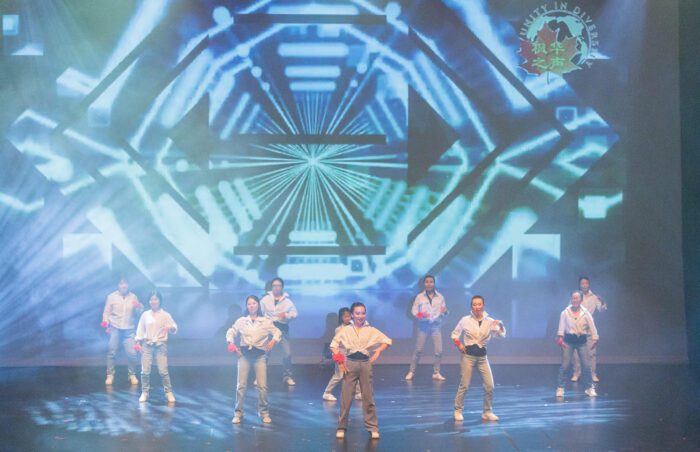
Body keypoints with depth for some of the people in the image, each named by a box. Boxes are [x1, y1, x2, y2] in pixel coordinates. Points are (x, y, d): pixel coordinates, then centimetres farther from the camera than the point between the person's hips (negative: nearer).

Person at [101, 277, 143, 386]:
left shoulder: (133, 297, 6)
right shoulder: (111, 297, 1)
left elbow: (138, 313, 10)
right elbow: (106, 312, 1)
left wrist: (139, 307, -10)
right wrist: (105, 323, -12)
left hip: (129, 330, 1)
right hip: (115, 328, -1)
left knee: (131, 353, -4)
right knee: (111, 352, 1)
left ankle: (132, 375, 13)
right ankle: (110, 375, 12)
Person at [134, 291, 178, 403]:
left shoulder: (165, 315, -1)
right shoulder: (145, 314, 5)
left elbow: (174, 329, -3)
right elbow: (140, 329, 9)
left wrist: (170, 328, -26)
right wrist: (138, 343, 2)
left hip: (161, 345, -2)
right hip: (147, 344, 2)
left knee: (163, 370, -6)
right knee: (145, 370, 0)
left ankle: (169, 393, 5)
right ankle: (144, 392, 13)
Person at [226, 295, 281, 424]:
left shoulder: (265, 321, 2)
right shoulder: (241, 321, 4)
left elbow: (277, 332, 7)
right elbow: (230, 332, 11)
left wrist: (273, 340, -12)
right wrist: (231, 343, -6)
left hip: (260, 355, 0)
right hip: (244, 354, 1)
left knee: (262, 386, -1)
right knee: (241, 385, -1)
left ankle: (264, 413, 13)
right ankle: (238, 413, 9)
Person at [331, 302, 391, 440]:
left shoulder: (371, 330, 2)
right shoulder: (345, 330, 0)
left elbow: (387, 341, 5)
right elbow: (334, 344, 2)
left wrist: (378, 351, -11)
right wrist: (340, 362, -7)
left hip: (365, 363, 1)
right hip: (350, 363, 0)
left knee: (368, 397, 5)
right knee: (345, 397, 2)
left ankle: (372, 427, 13)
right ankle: (341, 427, 12)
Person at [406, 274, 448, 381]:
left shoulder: (440, 297, 4)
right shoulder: (419, 297, 0)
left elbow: (443, 311, 7)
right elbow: (413, 310, -1)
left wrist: (445, 311, -16)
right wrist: (420, 315, -20)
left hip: (436, 326, 1)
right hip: (423, 326, -1)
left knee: (439, 351, -3)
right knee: (418, 350, 0)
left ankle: (436, 373, 8)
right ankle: (411, 372, 9)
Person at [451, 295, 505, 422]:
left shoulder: (490, 321, -1)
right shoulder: (465, 320, -4)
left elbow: (502, 335, -9)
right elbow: (454, 334, 9)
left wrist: (500, 325, -28)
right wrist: (458, 344, -9)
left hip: (482, 356, 2)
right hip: (468, 355, -2)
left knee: (489, 385, -1)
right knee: (464, 385, -2)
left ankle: (487, 412, 14)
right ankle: (458, 410, 13)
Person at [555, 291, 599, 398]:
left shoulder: (586, 313, -1)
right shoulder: (565, 313, -3)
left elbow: (592, 326, 0)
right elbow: (561, 327, -2)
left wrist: (595, 339, -6)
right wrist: (560, 338, -11)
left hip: (581, 341, 1)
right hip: (569, 341, -1)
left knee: (586, 365, 1)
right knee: (565, 365, -4)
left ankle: (590, 388, 15)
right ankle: (560, 388, 3)